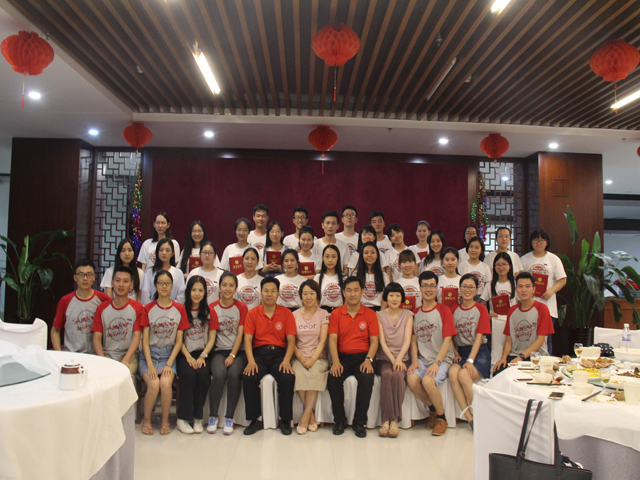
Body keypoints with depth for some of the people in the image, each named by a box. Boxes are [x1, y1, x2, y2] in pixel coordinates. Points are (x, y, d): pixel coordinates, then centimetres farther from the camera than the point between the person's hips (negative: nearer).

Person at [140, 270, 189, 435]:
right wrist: (150, 364, -13)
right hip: (149, 354, 0)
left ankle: (165, 421, -4)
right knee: (154, 384, -26)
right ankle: (146, 420, -1)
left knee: (166, 383, -27)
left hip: (169, 354, 0)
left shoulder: (179, 309, 3)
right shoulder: (148, 308, 3)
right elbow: (145, 340, -1)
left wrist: (169, 364, -9)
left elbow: (179, 341, 3)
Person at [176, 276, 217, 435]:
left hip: (202, 352, 1)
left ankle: (198, 417, -15)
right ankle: (182, 418, -18)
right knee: (188, 374, -29)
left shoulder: (209, 312, 9)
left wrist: (202, 356, -10)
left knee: (203, 374, -28)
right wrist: (188, 357, -12)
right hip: (184, 353, -1)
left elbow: (211, 338, 5)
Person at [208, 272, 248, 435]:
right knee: (219, 374, -28)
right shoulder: (212, 308, 8)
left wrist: (232, 356, -11)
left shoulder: (242, 307, 5)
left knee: (234, 374, -29)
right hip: (219, 351, 0)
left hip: (238, 351, 0)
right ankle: (213, 417, -11)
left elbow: (240, 334, -1)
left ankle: (229, 418, -16)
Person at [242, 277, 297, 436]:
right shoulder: (252, 313, 7)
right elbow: (247, 339, -1)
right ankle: (256, 419, -9)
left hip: (279, 353, -1)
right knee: (248, 377, -28)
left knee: (288, 378, -29)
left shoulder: (286, 313, 6)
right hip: (259, 353, 1)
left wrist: (286, 360, -17)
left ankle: (285, 420, -8)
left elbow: (291, 340, 0)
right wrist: (251, 360, -17)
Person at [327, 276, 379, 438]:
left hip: (362, 356, 0)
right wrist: (335, 362, -17)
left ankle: (360, 422, -12)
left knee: (367, 378, -31)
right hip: (342, 357, 1)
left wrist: (368, 360, -15)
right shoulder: (336, 314, 7)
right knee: (333, 378, -28)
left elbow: (374, 341, 2)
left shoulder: (370, 314, 6)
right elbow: (332, 339, -1)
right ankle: (339, 420, -7)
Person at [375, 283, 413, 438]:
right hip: (384, 358, 0)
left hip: (402, 358, 0)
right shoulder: (380, 316, 9)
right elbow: (382, 342, 0)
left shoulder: (408, 315, 10)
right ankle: (386, 420, -30)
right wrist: (392, 359, -15)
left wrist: (399, 359, -17)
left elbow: (407, 340, -1)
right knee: (387, 374, -33)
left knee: (398, 375, -32)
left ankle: (395, 420, -27)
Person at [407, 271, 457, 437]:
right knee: (411, 379, -25)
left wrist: (436, 363, -16)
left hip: (442, 358, -4)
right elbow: (413, 339, 11)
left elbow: (447, 339, -7)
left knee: (428, 381, -30)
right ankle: (433, 409, 3)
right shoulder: (415, 313, 13)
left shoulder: (444, 310, 0)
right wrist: (414, 360, -5)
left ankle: (442, 417, -3)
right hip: (422, 359, 4)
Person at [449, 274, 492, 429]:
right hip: (461, 352, 3)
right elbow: (451, 336, 12)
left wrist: (470, 360, -17)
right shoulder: (454, 310, 13)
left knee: (463, 374, -31)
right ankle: (469, 417, -25)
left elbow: (479, 337, -7)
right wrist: (455, 353, -7)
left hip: (480, 353, -3)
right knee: (453, 372, -30)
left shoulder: (481, 309, 2)